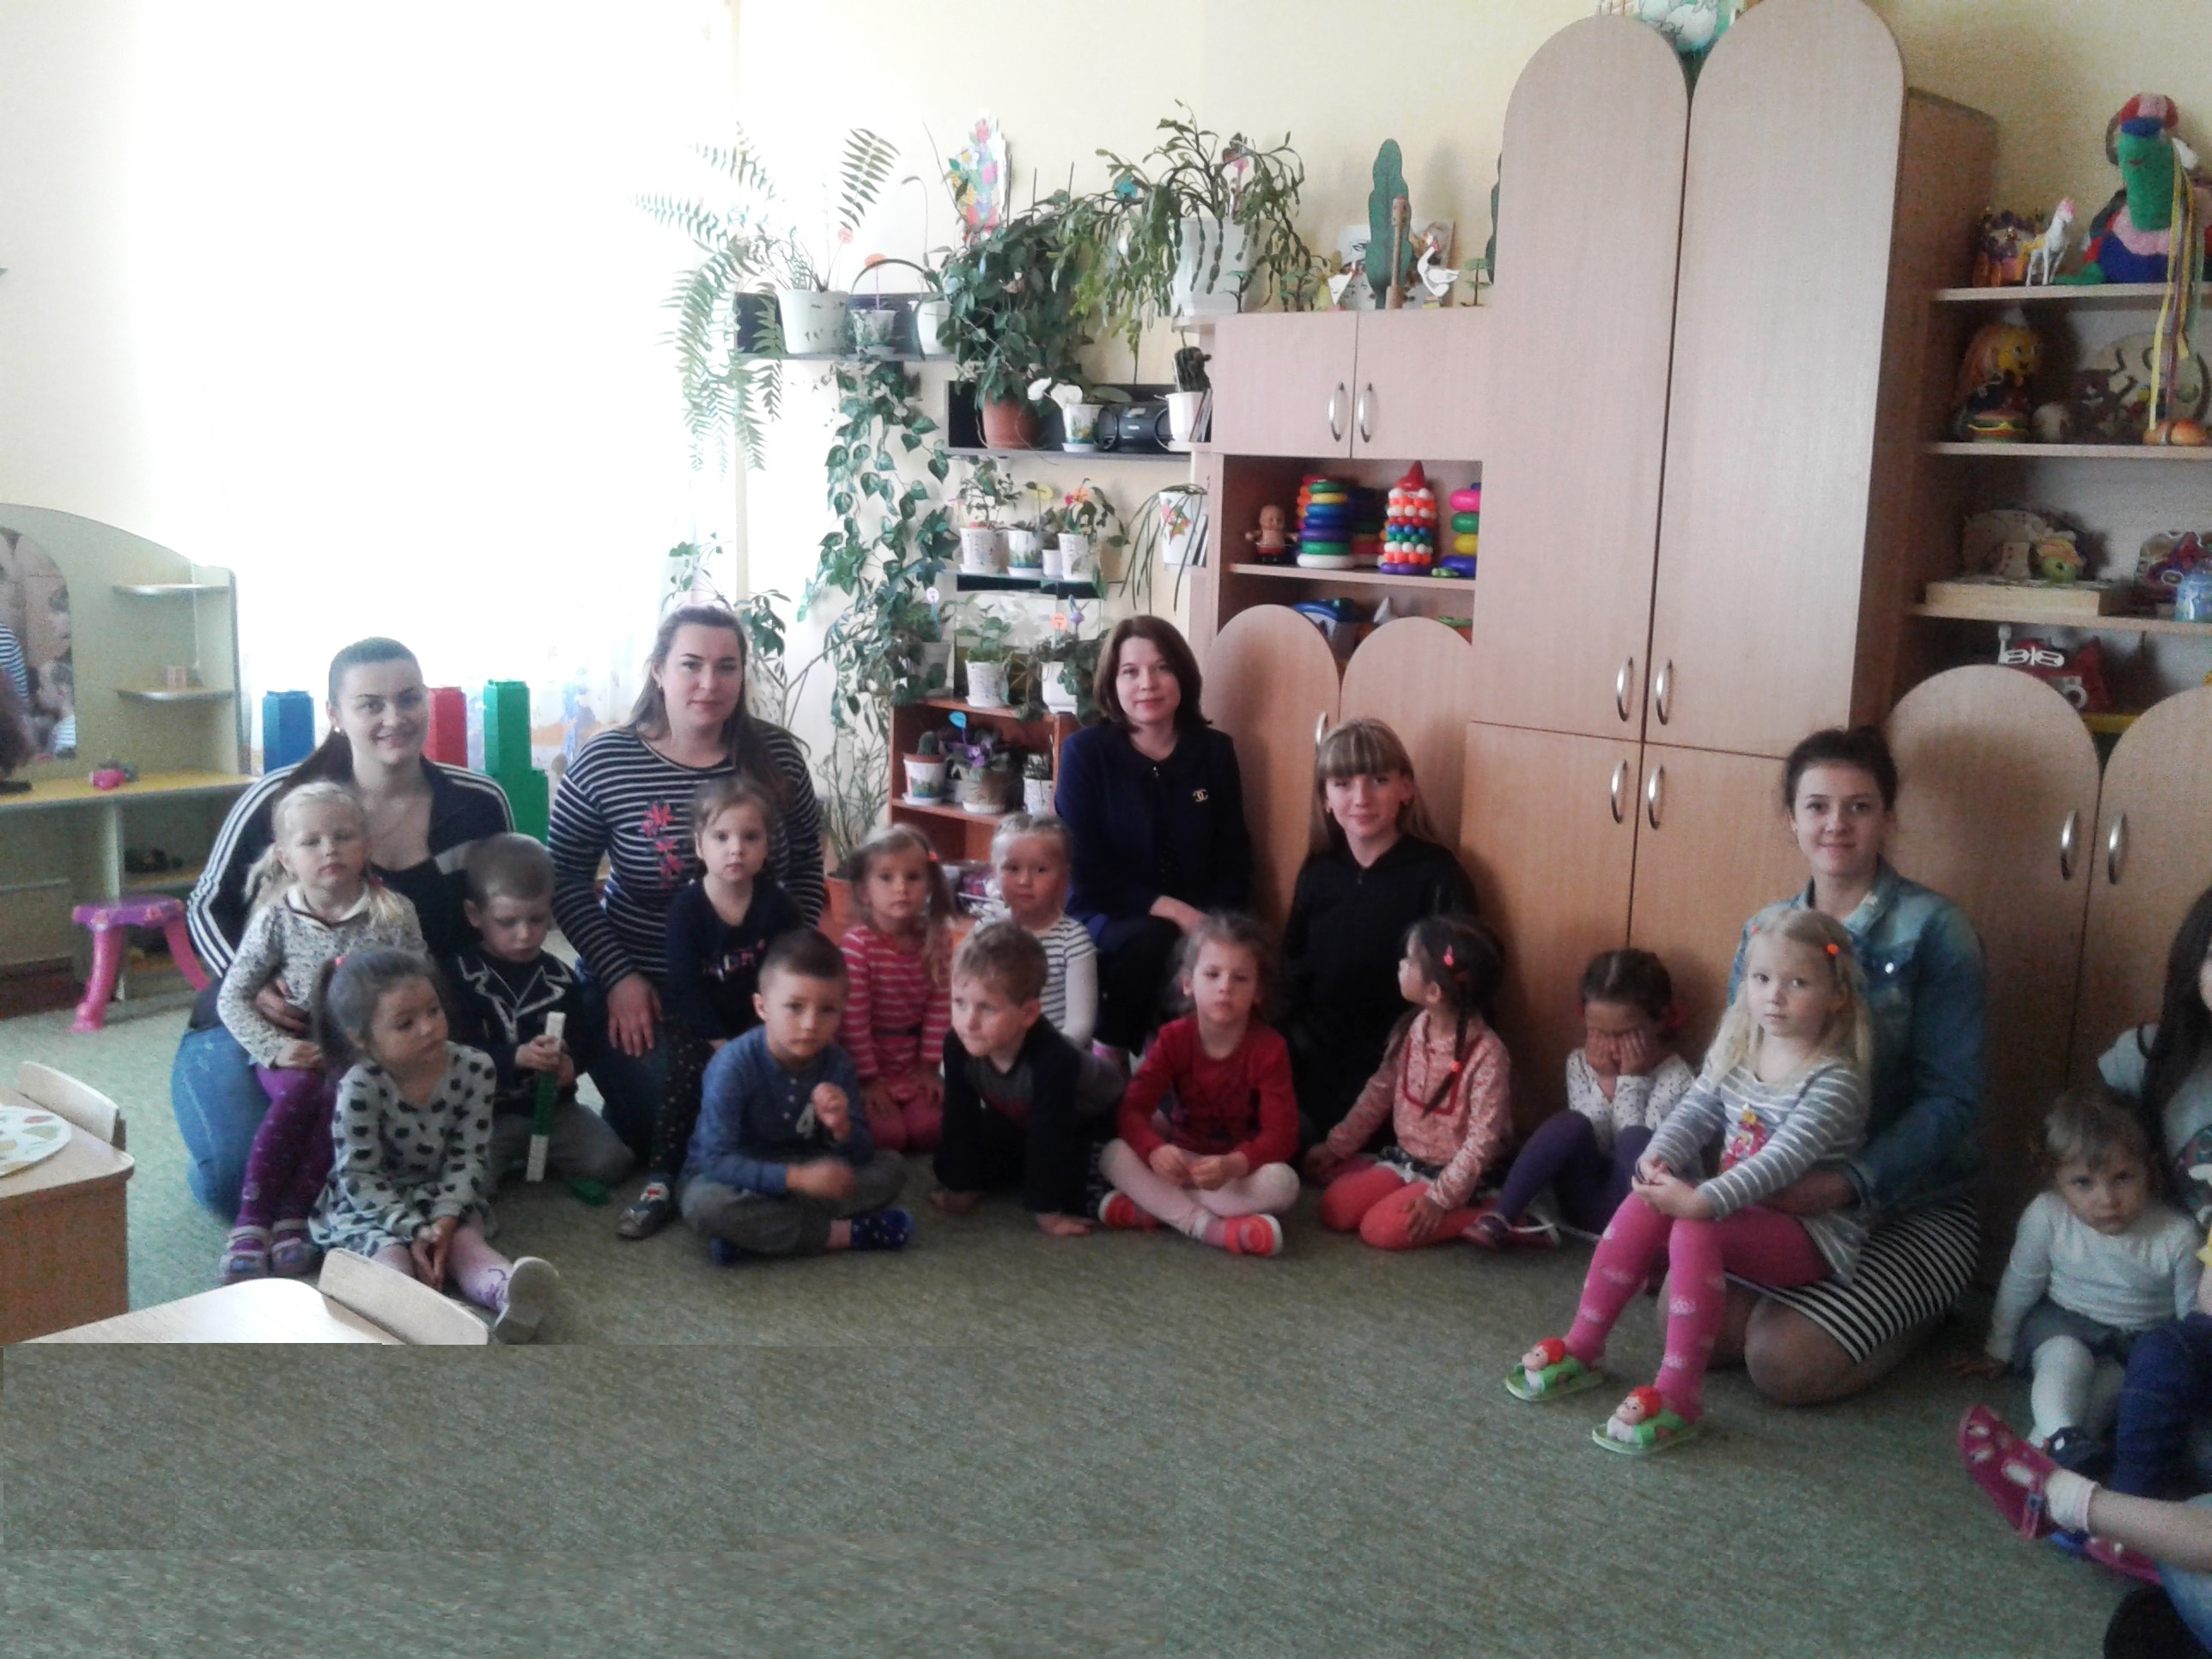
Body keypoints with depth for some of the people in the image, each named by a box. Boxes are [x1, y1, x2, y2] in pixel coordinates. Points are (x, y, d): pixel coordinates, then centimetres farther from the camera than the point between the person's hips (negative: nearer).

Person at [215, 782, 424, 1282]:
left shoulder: (393, 913, -3)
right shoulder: (277, 918, -3)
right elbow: (232, 997, -1)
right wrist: (276, 1047, -15)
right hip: (293, 1055, 0)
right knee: (299, 1091, -30)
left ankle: (293, 1216, -25)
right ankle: (251, 1220, -28)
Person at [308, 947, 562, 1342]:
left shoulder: (473, 1069, -13)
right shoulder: (360, 1089, -22)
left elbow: (470, 1156, -8)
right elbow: (359, 1176, -19)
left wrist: (446, 1216, -24)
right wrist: (413, 1229, -28)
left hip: (444, 1194, 2)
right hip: (369, 1205, -2)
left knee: (466, 1242, -27)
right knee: (392, 1255, -31)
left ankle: (511, 1297, -58)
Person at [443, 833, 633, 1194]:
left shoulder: (558, 976, 5)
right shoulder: (461, 976, -7)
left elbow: (581, 1040, 10)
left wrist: (569, 1062, -15)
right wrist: (516, 1057, -31)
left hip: (551, 1105, 4)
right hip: (485, 1112, -3)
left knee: (610, 1162, -15)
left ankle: (527, 1155, 12)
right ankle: (510, 1159, 8)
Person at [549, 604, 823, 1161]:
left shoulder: (777, 756, -6)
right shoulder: (604, 762, -12)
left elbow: (806, 866, 6)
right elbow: (565, 879, -5)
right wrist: (618, 976, -12)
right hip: (638, 988, -2)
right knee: (658, 1128, -8)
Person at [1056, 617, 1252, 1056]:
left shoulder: (1215, 751, 5)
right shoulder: (1085, 751, -5)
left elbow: (1234, 861, 6)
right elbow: (1085, 869, -9)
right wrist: (1168, 908, -18)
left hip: (1196, 921, 2)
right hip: (1107, 915, -2)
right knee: (1150, 940, -35)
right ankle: (1110, 1053, -15)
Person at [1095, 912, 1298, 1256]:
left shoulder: (1269, 1048, -15)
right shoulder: (1173, 1038, -10)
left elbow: (1281, 1133, -22)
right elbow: (1133, 1108, -17)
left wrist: (1232, 1165, -42)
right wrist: (1155, 1151, -41)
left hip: (1242, 1167, -1)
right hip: (1182, 1160, 2)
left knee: (1282, 1182, -35)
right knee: (1114, 1154, -25)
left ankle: (1152, 1209, -32)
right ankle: (1207, 1227, -33)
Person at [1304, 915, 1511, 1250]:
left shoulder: (1486, 1053, -23)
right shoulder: (1411, 1030, -2)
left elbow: (1483, 1138, -21)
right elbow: (1379, 1091, 10)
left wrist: (1440, 1197, -25)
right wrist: (1336, 1147, 9)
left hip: (1448, 1173, -6)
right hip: (1403, 1159, 6)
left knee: (1380, 1228, -23)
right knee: (1334, 1210, -11)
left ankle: (1480, 1217, -10)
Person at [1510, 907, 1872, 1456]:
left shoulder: (1833, 1080, -18)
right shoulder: (1735, 1052, 6)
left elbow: (1782, 1160, -30)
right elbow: (1694, 1114, 2)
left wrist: (1703, 1200, -40)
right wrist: (1659, 1158, -21)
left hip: (1811, 1232, -7)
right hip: (1740, 1207, 7)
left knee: (1695, 1231, -31)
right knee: (1642, 1208, -17)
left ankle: (1678, 1396, -28)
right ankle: (1581, 1349, -4)